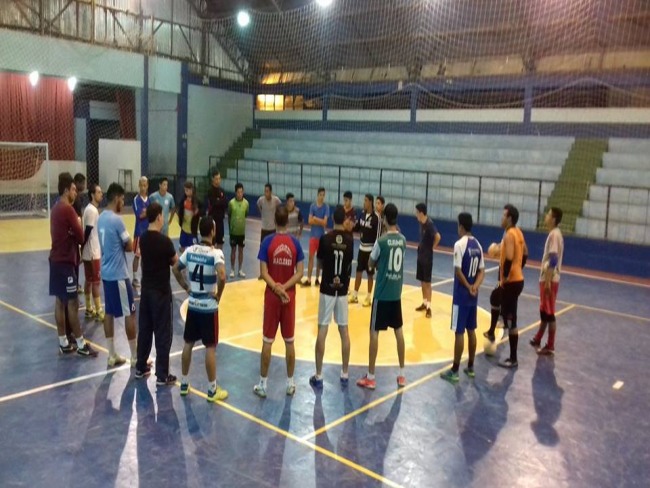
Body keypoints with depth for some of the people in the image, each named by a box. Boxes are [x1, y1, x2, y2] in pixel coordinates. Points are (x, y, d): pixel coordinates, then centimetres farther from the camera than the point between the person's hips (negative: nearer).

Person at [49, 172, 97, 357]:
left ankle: (64, 343, 17)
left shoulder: (55, 208, 13)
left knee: (60, 301, 10)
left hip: (57, 258, 9)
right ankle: (80, 344, 1)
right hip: (66, 260, -9)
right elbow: (80, 236, -12)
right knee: (72, 302, -4)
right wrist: (78, 232, 8)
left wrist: (71, 234, 2)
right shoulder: (68, 209, -16)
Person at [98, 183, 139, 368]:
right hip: (118, 274, -9)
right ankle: (135, 357, 6)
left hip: (106, 272, 9)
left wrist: (120, 246, 4)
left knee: (109, 313, 12)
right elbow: (130, 246, -11)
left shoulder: (101, 218, 9)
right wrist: (124, 245, 7)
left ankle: (112, 356, 19)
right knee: (130, 313, -1)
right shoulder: (116, 220, -18)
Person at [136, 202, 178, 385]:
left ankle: (141, 367, 28)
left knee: (144, 329, 17)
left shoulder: (143, 238, 2)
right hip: (161, 290, -7)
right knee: (163, 333, 1)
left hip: (146, 288, 7)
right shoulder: (164, 240, -19)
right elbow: (175, 262, -5)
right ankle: (162, 375, 6)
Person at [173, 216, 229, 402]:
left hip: (193, 305, 5)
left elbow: (175, 269, 9)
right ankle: (212, 390, 13)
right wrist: (219, 295, -15)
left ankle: (184, 384, 28)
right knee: (210, 347, 4)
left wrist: (186, 287, 14)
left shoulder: (190, 250, -1)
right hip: (209, 307, -5)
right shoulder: (216, 253, -18)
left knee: (188, 343, 16)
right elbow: (222, 276, -31)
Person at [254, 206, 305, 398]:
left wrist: (277, 289, -13)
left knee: (267, 341, 6)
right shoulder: (295, 242, -2)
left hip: (272, 296, -1)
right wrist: (284, 288, -10)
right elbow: (299, 272, -7)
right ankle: (290, 383, 20)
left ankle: (262, 385, 13)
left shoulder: (267, 241, -8)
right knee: (289, 341, 11)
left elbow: (263, 272, -13)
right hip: (290, 297, 2)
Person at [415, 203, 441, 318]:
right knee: (422, 281, 15)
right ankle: (424, 303, 27)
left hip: (427, 257, -8)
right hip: (420, 255, 8)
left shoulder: (429, 224, -20)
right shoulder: (421, 223, 5)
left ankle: (428, 306, 0)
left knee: (427, 282, -5)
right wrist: (420, 246, 9)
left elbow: (438, 237, -31)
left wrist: (432, 247, -17)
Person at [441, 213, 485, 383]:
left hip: (462, 295, -7)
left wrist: (468, 287, -9)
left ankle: (454, 371, 4)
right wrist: (475, 286, -7)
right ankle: (470, 367, 25)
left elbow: (458, 271, -20)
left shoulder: (459, 244, -16)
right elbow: (482, 271, 8)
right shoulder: (478, 245, 9)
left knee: (459, 332, -2)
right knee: (471, 331, 15)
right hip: (473, 296, 8)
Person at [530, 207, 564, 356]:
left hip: (550, 280, -10)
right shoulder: (553, 234, 12)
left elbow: (553, 260, -23)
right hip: (546, 279, 10)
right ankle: (538, 339, 31)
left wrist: (547, 282, -23)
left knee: (549, 314, -2)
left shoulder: (554, 234, -18)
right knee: (544, 311, 19)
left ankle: (550, 347, 6)